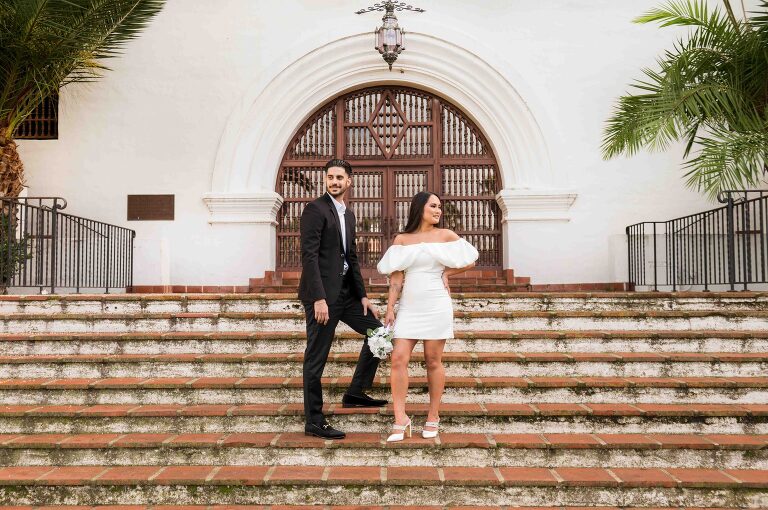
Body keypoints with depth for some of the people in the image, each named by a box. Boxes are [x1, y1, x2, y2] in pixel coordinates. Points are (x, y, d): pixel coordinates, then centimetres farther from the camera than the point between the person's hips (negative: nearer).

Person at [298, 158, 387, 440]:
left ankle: (355, 393, 22)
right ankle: (314, 421, 9)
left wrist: (362, 295, 12)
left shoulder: (348, 214, 16)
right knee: (316, 357, -2)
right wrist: (318, 298, -23)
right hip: (322, 293, -9)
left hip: (344, 291, 9)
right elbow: (309, 256, -17)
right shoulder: (315, 209, -10)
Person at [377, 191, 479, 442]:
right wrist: (389, 309, -3)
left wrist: (446, 272, 3)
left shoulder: (445, 235, 5)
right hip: (408, 307, 1)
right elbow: (396, 276, 3)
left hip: (436, 306, -1)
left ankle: (433, 417, 17)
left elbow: (471, 259, 12)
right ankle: (400, 420, -2)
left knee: (433, 361, 4)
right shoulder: (401, 239, 7)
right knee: (398, 359, -8)